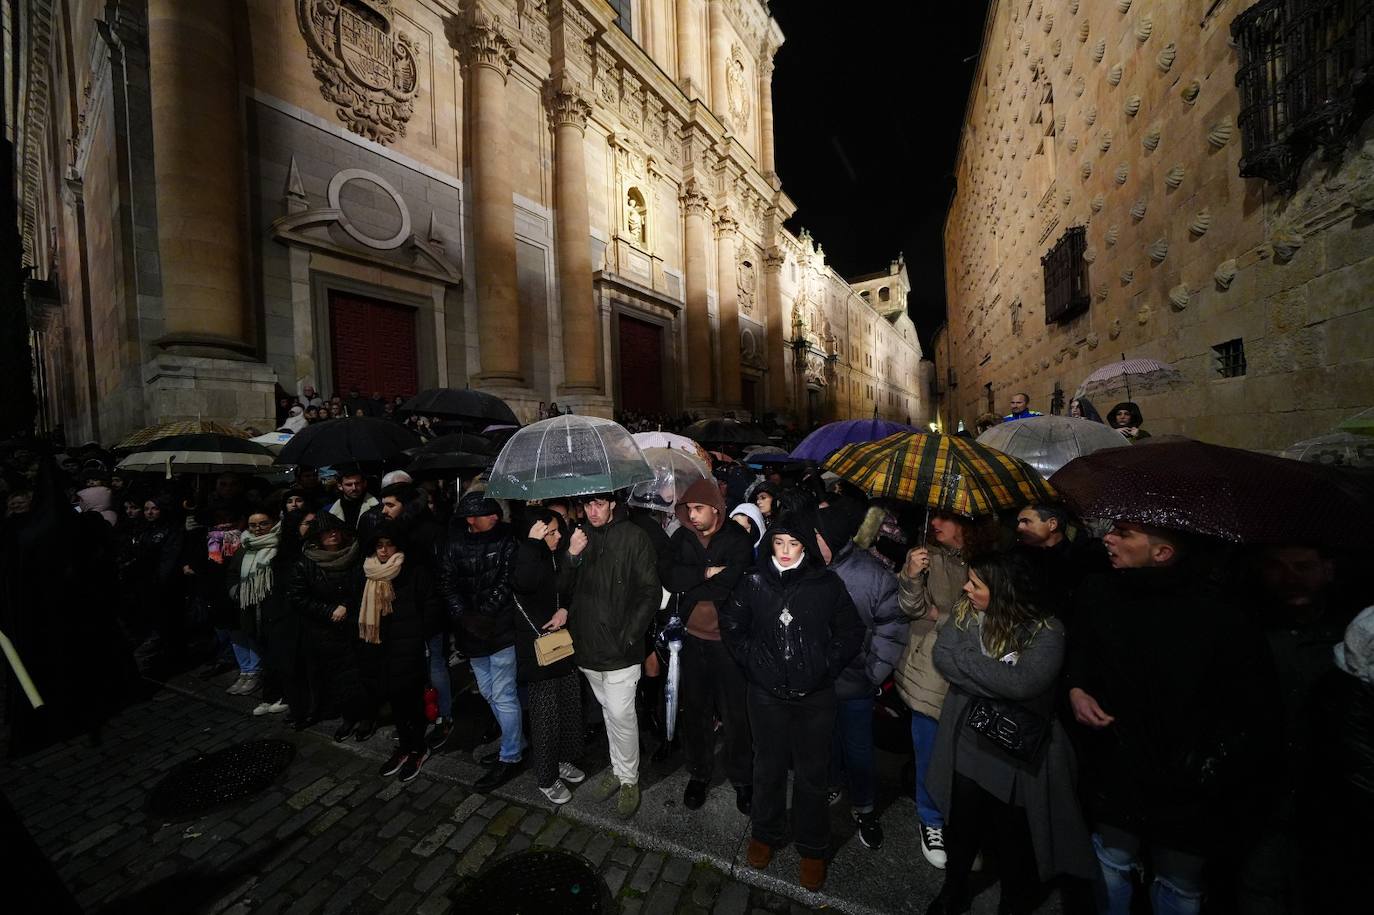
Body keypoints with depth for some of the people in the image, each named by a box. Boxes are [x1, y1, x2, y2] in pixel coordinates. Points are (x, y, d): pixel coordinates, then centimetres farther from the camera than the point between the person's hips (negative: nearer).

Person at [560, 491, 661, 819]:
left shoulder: (635, 538, -12)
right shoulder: (579, 536, 2)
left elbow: (651, 592, -10)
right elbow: (562, 588, 3)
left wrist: (630, 634, -14)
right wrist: (572, 557, -16)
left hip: (620, 646, -5)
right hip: (588, 643, 5)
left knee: (621, 714, 2)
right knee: (609, 711, 20)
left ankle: (629, 779, 26)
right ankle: (618, 769, 40)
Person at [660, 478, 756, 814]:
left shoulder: (739, 540, -14)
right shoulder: (681, 537, -1)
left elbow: (728, 586, -24)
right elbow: (667, 575, -12)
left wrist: (688, 590, -12)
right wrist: (706, 573, -22)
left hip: (727, 638, -3)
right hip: (692, 638, 4)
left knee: (735, 713, 11)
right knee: (695, 708, 18)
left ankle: (742, 778, 35)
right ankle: (699, 773, 40)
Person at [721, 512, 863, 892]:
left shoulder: (827, 584, -9)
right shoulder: (755, 581, -6)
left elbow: (851, 633, 0)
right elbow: (731, 625, 5)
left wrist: (825, 665, -6)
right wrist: (751, 661, -2)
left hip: (815, 695, -1)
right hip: (767, 692, 1)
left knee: (811, 774, 14)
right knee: (768, 767, 19)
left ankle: (812, 847, 39)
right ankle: (765, 833, 44)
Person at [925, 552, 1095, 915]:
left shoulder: (1046, 632, -18)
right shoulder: (964, 614, -5)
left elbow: (1023, 682, -30)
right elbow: (942, 657, -13)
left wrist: (966, 659, -21)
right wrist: (998, 676, -21)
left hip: (1018, 757, -3)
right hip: (968, 748, 3)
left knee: (1013, 838, 19)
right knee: (960, 829, 21)